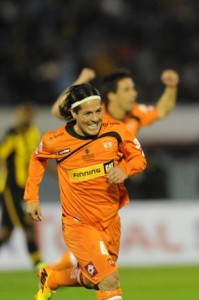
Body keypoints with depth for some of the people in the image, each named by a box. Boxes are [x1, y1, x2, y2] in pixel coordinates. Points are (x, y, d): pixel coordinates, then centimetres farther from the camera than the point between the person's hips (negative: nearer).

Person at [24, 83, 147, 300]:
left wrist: (124, 170, -20)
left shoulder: (115, 131, -11)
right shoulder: (55, 141, -13)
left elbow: (139, 158, 2)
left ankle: (51, 279, 49)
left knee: (91, 279, 22)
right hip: (78, 223, -4)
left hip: (110, 220, 4)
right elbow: (37, 160, 9)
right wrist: (31, 197, 6)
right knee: (109, 282, -18)